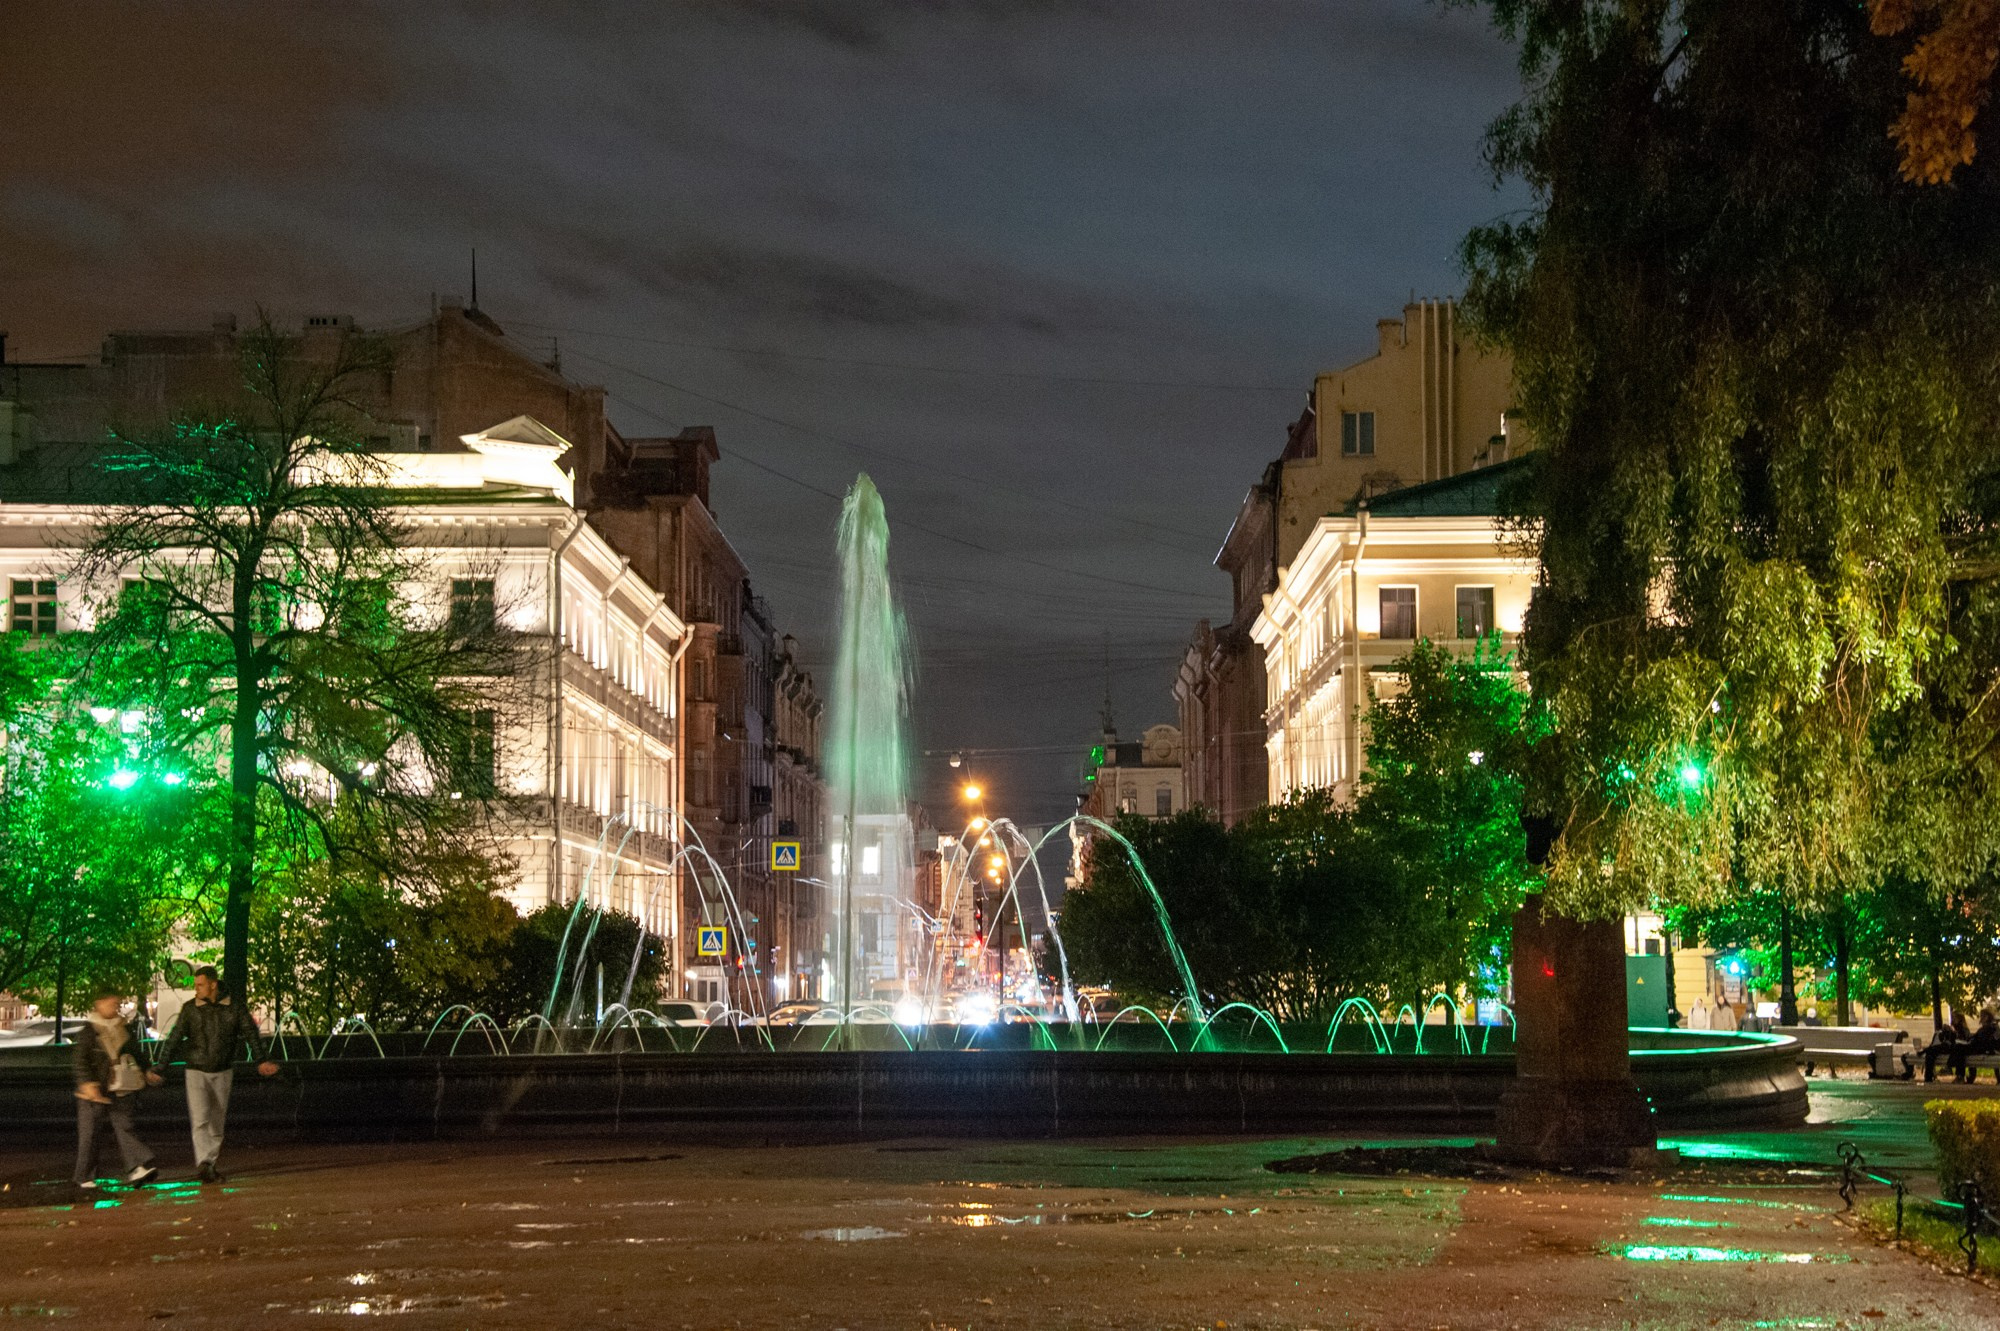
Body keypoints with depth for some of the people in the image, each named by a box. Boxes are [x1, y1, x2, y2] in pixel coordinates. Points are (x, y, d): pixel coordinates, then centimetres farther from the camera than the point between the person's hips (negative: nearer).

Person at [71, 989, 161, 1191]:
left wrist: (146, 1071, 16)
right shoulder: (89, 1031, -5)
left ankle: (138, 1167, -17)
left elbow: (137, 1052, 24)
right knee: (89, 1133, 3)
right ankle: (83, 1176, 12)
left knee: (123, 1127, -5)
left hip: (120, 1090, 4)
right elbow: (80, 1059, -11)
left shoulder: (124, 1029, 12)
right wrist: (87, 1083, -21)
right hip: (95, 1091, -4)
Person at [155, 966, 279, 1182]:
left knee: (217, 1120, 10)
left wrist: (262, 1060, -14)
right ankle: (204, 1164, -20)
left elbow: (251, 1034, -3)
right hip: (197, 1072, -1)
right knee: (200, 1119, -14)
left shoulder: (234, 1008, -2)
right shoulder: (190, 1009, -2)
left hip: (223, 1072, 1)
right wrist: (161, 1066, -10)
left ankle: (211, 1163, 22)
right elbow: (175, 1039, -4)